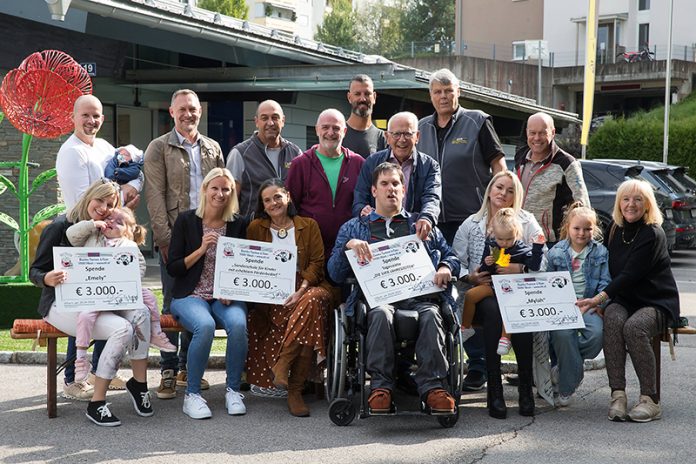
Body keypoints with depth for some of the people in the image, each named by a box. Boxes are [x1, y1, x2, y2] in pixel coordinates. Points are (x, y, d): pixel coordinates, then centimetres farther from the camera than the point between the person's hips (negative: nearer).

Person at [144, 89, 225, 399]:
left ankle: (187, 367, 16)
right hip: (174, 237, -4)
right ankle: (168, 372, 4)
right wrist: (164, 239, -12)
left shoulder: (212, 149, 15)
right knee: (172, 303, -3)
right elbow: (155, 196, -4)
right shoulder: (159, 148, 2)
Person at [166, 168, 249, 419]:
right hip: (190, 295, -2)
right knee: (205, 326, -34)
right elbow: (172, 268, -1)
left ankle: (233, 391, -12)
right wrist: (201, 249, -13)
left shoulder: (239, 224, 9)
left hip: (227, 297, 2)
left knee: (238, 324, -31)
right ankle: (192, 394, -19)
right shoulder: (186, 220, 2)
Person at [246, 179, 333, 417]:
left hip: (306, 287, 2)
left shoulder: (308, 226, 16)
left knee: (312, 299, -38)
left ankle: (281, 364, -32)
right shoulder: (256, 228, 17)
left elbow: (317, 262, 5)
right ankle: (294, 390, -31)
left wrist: (301, 289, -13)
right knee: (308, 315, -35)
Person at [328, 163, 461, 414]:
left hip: (419, 293, 1)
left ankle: (432, 387, -38)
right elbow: (335, 273, 16)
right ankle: (380, 386, -36)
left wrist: (446, 268, 1)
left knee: (431, 315, -34)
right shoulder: (354, 228, 25)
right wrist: (348, 246, -3)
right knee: (381, 314, -37)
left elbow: (450, 255, 25)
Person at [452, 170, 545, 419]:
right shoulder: (471, 224, 15)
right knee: (493, 309, -35)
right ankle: (494, 390, -33)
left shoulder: (527, 222, 13)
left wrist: (520, 268, -16)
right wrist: (469, 277, -13)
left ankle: (526, 387, -27)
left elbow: (541, 261, 1)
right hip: (481, 293, 0)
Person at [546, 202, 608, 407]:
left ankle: (564, 365, -7)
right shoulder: (555, 252, 10)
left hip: (589, 305, 1)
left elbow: (605, 283, 6)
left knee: (597, 334, -31)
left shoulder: (601, 252, 11)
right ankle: (567, 388, -17)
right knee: (563, 334, -32)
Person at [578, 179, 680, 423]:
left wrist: (599, 298, -30)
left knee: (634, 327, -35)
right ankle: (618, 394, -32)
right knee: (612, 319, -30)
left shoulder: (653, 235, -13)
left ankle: (650, 399, -25)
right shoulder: (616, 231, 8)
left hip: (657, 303, -5)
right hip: (624, 301, 5)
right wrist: (597, 302, 1)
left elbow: (630, 275, -21)